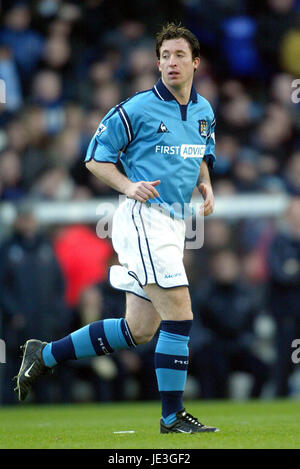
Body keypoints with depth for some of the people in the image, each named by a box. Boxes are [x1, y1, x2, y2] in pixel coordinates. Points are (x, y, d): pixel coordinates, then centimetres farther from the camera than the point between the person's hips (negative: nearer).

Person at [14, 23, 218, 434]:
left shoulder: (204, 111, 13)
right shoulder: (137, 109, -8)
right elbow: (96, 157, -2)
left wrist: (205, 184, 9)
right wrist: (129, 186, -18)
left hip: (173, 224, 8)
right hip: (143, 216, -8)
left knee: (138, 330, 9)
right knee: (179, 314, -14)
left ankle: (44, 355, 21)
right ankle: (173, 416, -6)